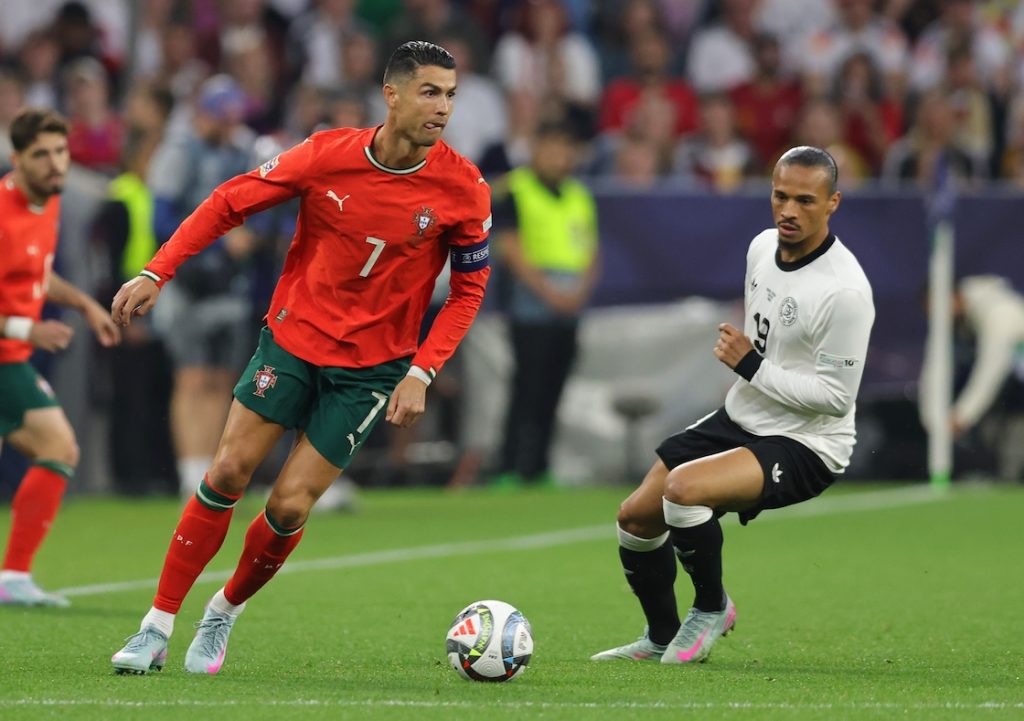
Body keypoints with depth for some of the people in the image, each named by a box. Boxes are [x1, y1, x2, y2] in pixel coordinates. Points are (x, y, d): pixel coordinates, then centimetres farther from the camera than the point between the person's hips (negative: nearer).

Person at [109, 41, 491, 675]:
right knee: (226, 475, -6)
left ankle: (225, 613, 21)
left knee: (290, 508, -6)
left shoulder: (463, 188, -13)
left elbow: (469, 289, -1)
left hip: (372, 366, 0)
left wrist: (422, 372, -11)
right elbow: (230, 203, -1)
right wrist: (157, 273, -8)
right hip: (293, 337, 0)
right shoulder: (327, 155, -13)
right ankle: (157, 629, 3)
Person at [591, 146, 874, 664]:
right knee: (636, 517, 6)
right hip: (739, 421, 8)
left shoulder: (845, 290, -24)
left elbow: (837, 396, -23)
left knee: (682, 488, -31)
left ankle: (712, 610, -4)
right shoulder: (763, 246, 1)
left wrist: (751, 367, -21)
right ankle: (661, 638, 29)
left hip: (806, 446, -8)